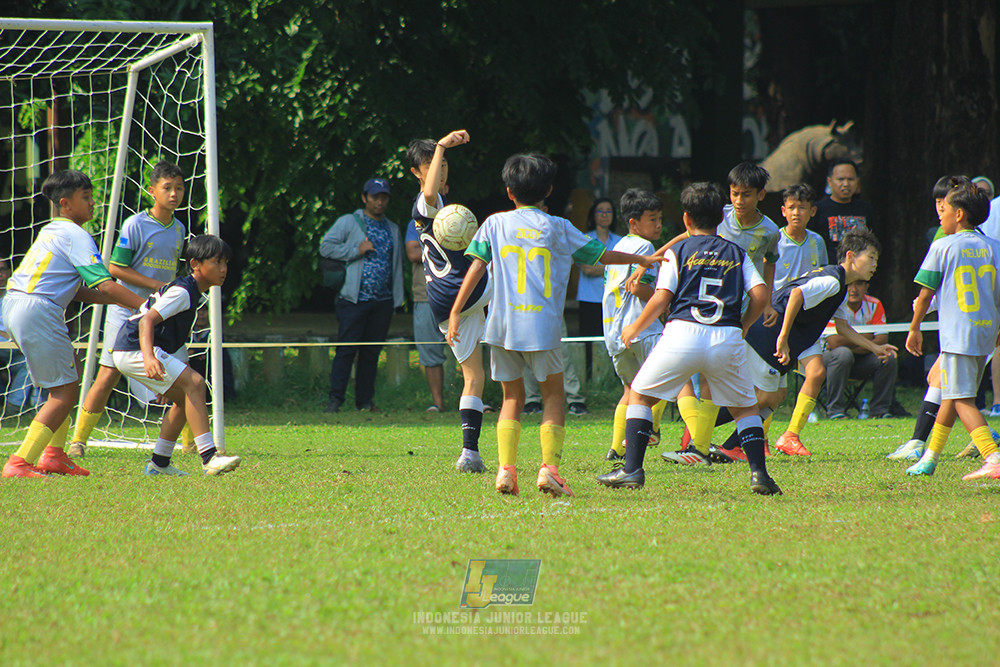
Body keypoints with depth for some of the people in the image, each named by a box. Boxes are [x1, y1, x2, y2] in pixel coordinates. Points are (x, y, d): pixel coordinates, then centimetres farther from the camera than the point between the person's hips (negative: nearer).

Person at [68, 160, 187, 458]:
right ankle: (78, 440, 1)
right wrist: (156, 285, -15)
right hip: (127, 311, -5)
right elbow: (115, 268, -12)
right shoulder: (135, 225, -10)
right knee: (108, 376, -8)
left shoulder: (179, 229, 10)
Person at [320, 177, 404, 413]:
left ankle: (365, 401, 14)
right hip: (354, 299, -5)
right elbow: (326, 246, -4)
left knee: (372, 352, 7)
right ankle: (335, 400, -7)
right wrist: (356, 250, -11)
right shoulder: (348, 223, 3)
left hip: (383, 301, 5)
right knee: (346, 350, -9)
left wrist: (397, 297, 15)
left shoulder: (393, 230, 18)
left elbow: (398, 264, 23)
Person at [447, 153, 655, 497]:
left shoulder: (495, 224, 6)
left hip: (503, 324, 2)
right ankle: (549, 466, -4)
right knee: (553, 394, 11)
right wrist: (640, 259, 26)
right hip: (543, 324, -2)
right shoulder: (557, 228, 4)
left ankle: (506, 469, -2)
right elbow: (601, 255, 10)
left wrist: (455, 313, 0)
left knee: (512, 397, 12)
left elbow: (476, 267, -1)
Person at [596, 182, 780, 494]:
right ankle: (759, 473, 3)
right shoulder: (737, 254, 16)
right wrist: (742, 325, 21)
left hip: (683, 333, -2)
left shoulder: (677, 252, 9)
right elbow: (760, 295, 4)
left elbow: (661, 299, 0)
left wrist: (634, 328, 14)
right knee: (744, 407, 19)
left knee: (639, 395, 14)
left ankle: (632, 469, 3)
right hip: (727, 339, 2)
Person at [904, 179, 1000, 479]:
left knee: (961, 399, -7)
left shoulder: (942, 247, -5)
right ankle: (930, 458, 27)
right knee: (951, 394, 18)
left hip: (957, 335, -6)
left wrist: (914, 328, 10)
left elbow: (925, 294, -2)